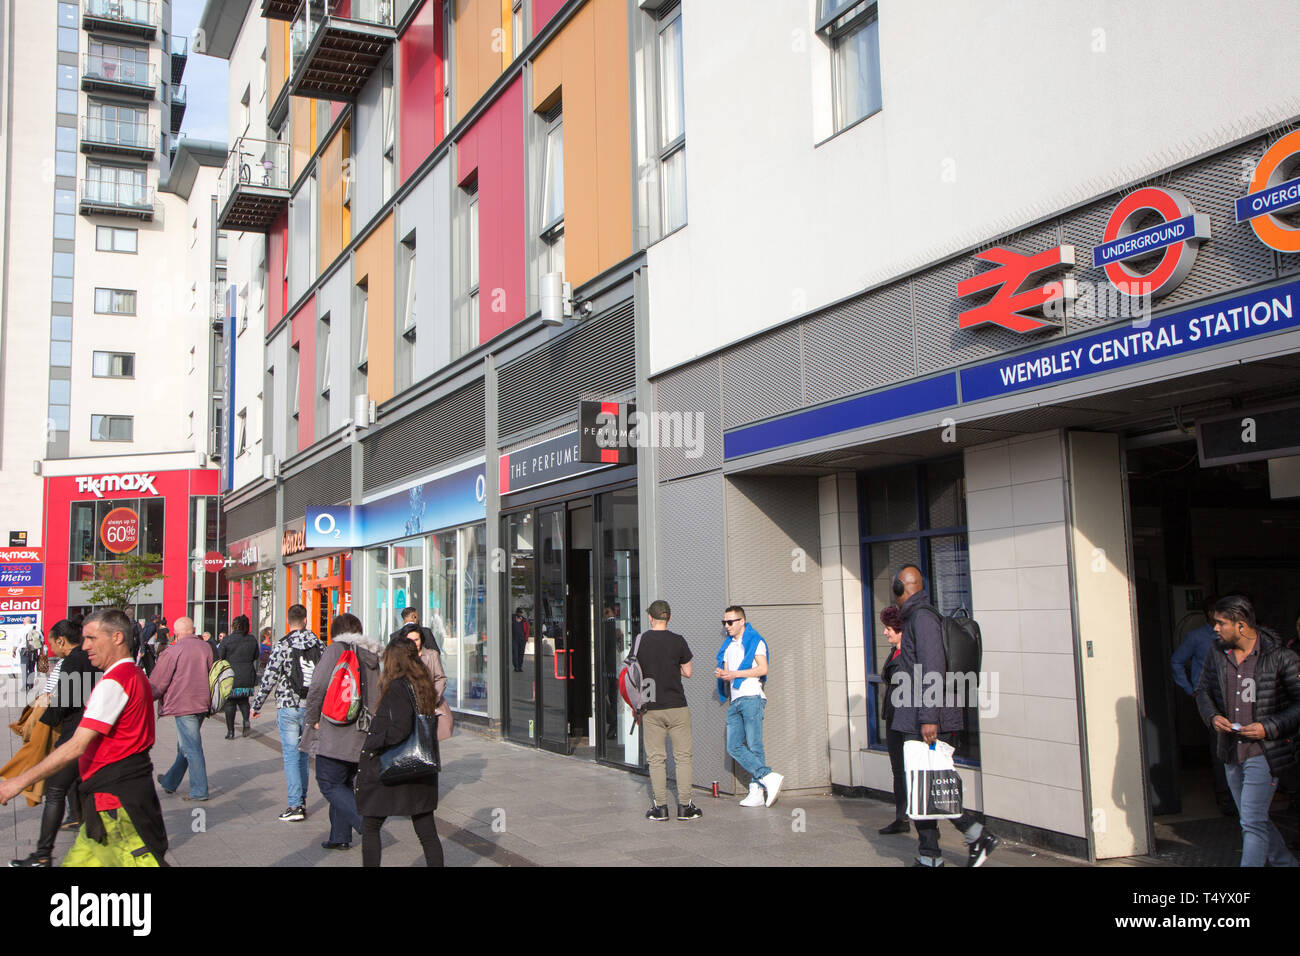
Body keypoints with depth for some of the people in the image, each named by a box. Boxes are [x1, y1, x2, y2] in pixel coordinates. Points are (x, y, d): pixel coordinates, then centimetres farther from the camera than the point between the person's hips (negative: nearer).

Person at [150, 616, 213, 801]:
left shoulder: (172, 652, -11)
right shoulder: (206, 648, 6)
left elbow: (158, 682, -5)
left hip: (184, 705, -7)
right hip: (203, 704, 7)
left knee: (191, 748, -3)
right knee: (185, 746, 19)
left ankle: (199, 791, -1)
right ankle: (170, 782, 35)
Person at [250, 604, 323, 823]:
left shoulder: (283, 647, -9)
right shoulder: (319, 645, 3)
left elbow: (269, 678, -9)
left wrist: (256, 705, 3)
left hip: (289, 708, -4)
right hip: (312, 709, 4)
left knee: (291, 756, -1)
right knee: (302, 754, 17)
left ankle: (295, 806, -4)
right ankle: (302, 799, 25)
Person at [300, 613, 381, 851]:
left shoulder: (336, 650, -7)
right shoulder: (373, 655, 12)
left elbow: (318, 687, -15)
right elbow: (380, 695, 14)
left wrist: (313, 719, -3)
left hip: (336, 732, -7)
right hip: (364, 735, 7)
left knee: (330, 784, 1)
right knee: (345, 783, 16)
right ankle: (340, 836, 19)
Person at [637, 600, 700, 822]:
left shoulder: (640, 641, -1)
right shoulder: (677, 641, -5)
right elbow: (687, 672, 0)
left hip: (651, 709, 1)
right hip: (677, 707, -1)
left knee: (656, 758, 7)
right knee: (682, 756, 7)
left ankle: (660, 807, 7)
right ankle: (685, 806, 7)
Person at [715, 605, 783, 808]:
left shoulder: (754, 641, 1)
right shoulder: (728, 646, 23)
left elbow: (763, 669, -8)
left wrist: (736, 674, -12)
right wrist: (722, 674, 1)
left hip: (752, 698, -7)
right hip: (735, 701, 7)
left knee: (754, 746, -9)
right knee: (734, 747, -6)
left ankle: (756, 791, -6)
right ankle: (768, 777, -8)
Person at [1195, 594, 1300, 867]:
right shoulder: (1217, 654, 4)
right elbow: (1203, 691, 16)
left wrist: (1269, 728, -17)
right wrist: (1212, 716, -4)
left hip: (1263, 754, -6)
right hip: (1231, 754, 6)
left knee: (1252, 822, -9)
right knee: (1253, 821, 18)